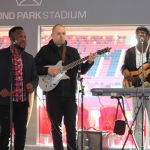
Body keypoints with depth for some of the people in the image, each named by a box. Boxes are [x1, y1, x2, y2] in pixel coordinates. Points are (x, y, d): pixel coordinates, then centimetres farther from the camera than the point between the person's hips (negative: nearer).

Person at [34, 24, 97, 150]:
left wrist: (89, 62, -8)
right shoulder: (45, 50, 4)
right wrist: (47, 70, -15)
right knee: (56, 126, 5)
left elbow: (81, 70, 10)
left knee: (72, 126, 1)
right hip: (53, 94, -2)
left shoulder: (73, 51, 12)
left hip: (70, 94, 2)